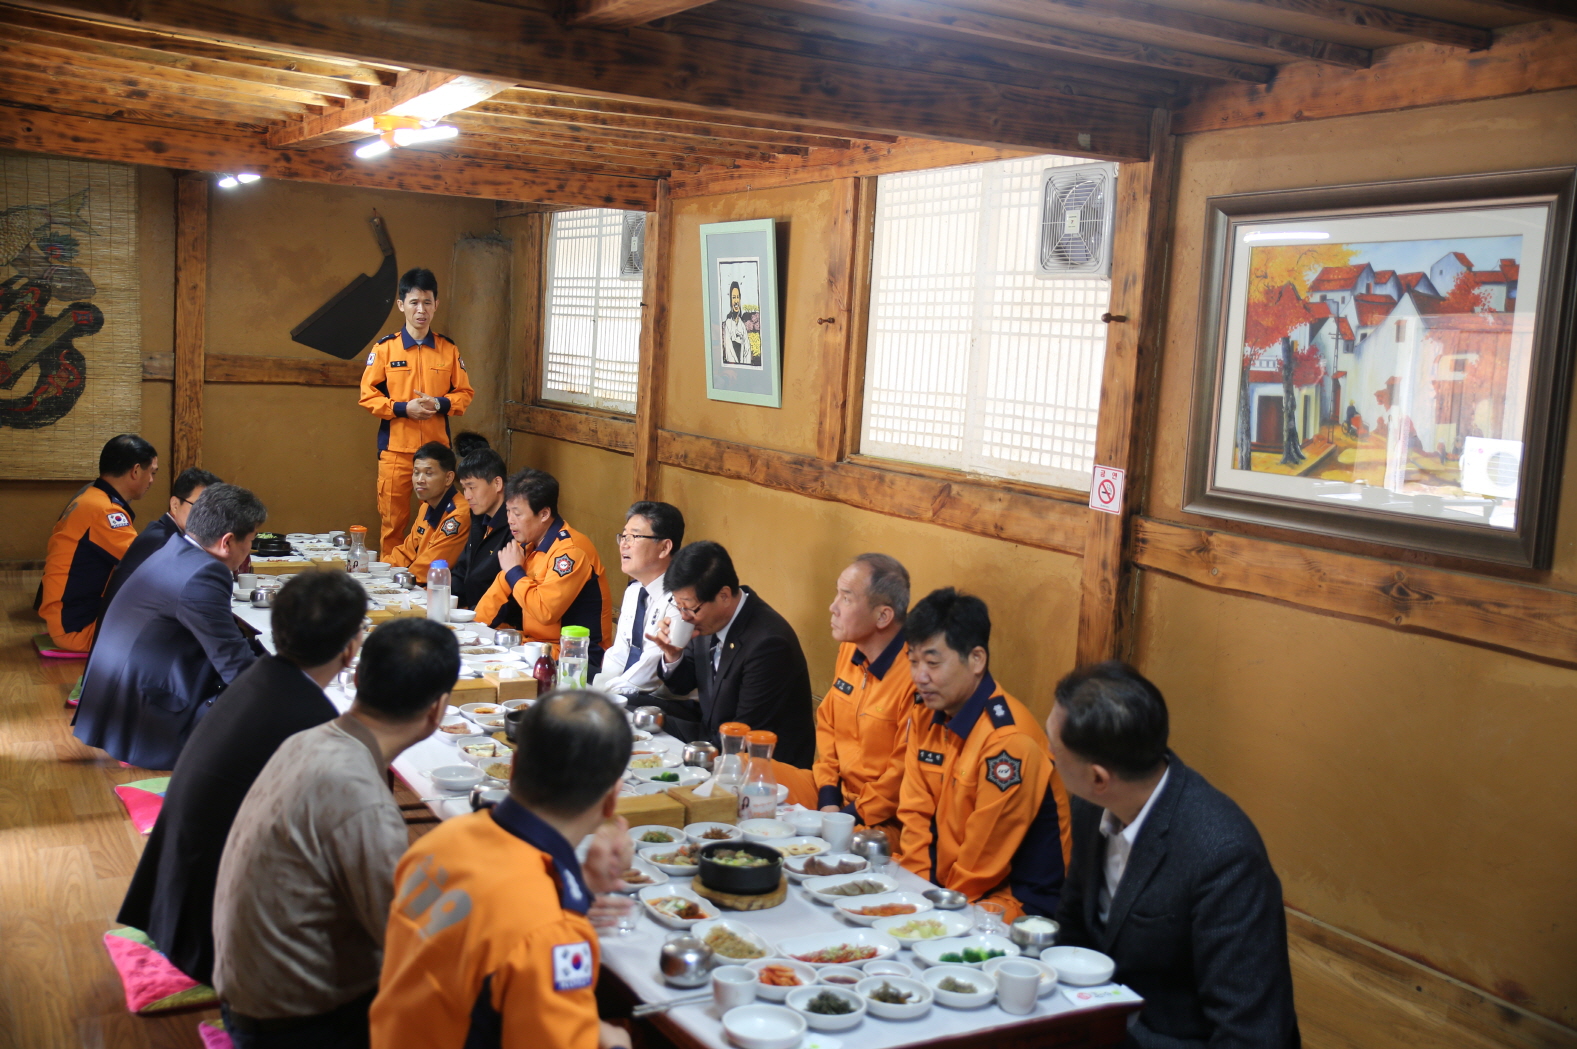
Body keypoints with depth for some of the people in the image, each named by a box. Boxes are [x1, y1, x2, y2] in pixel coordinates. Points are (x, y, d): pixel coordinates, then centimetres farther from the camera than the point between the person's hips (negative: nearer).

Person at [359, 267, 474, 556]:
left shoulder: (448, 350, 6)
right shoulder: (385, 348, 1)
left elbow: (464, 393, 9)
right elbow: (368, 396, 0)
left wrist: (440, 403, -10)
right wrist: (403, 408, -13)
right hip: (396, 449, -1)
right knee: (393, 521, 3)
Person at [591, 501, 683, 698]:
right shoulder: (633, 591, 14)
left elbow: (650, 668, -19)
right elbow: (618, 656, 13)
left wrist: (599, 691, -16)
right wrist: (591, 687, -3)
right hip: (624, 696, 8)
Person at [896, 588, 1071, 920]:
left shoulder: (1008, 741, -23)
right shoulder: (926, 721, 4)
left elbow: (983, 860, -18)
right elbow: (915, 814, 6)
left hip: (1020, 903, -8)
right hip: (940, 887, 8)